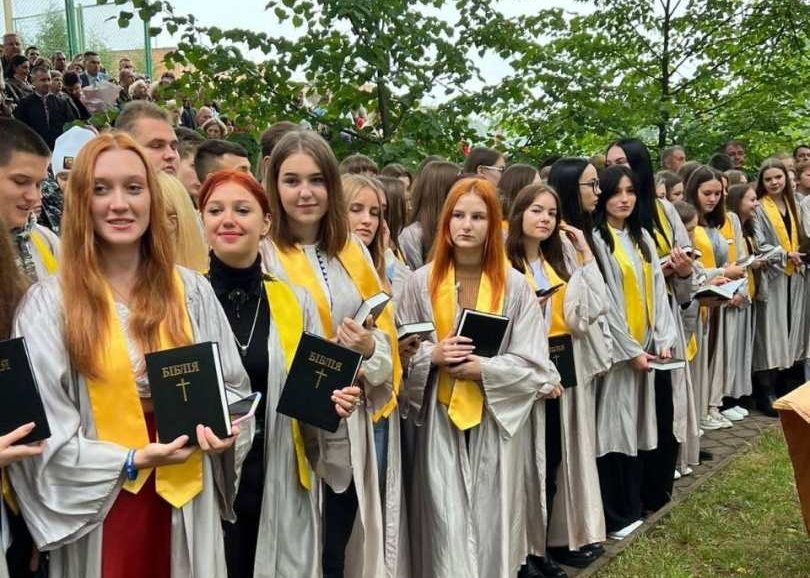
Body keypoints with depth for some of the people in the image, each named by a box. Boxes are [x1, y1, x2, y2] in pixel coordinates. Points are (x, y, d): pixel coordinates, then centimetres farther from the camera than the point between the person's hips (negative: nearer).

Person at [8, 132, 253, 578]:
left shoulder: (191, 291, 1)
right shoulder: (49, 303, -8)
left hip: (184, 499, 3)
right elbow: (40, 429, -9)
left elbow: (233, 385, 8)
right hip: (100, 504, -2)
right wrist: (131, 461, -16)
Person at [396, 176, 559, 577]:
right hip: (440, 417, 0)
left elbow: (532, 361, -4)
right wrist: (432, 355, -16)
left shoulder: (514, 284, -2)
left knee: (493, 519, 8)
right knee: (447, 521, 2)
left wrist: (481, 368, -16)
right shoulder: (422, 282, 0)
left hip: (498, 419, 0)